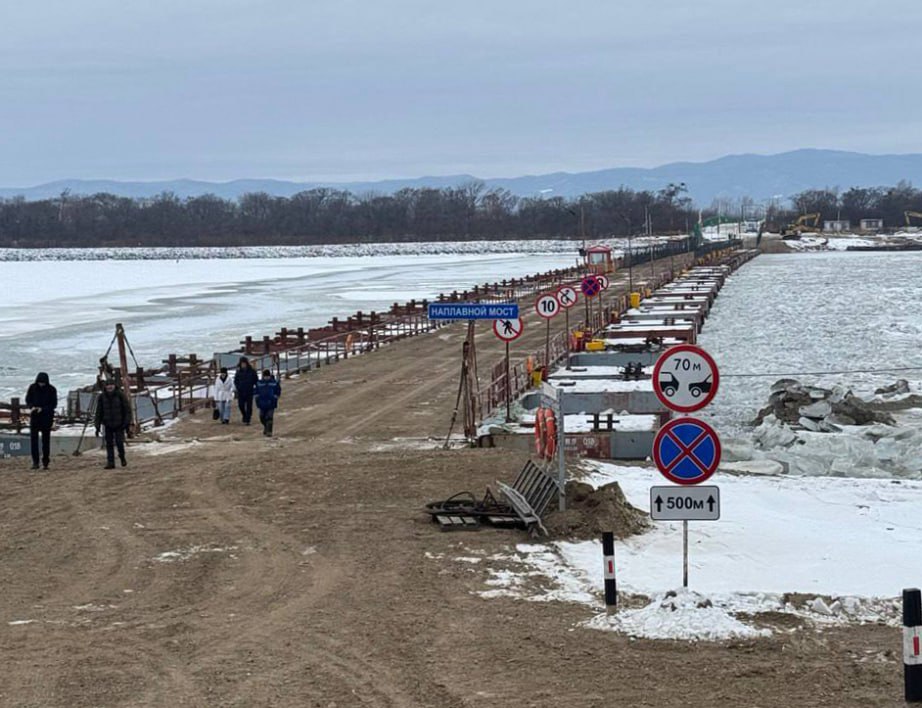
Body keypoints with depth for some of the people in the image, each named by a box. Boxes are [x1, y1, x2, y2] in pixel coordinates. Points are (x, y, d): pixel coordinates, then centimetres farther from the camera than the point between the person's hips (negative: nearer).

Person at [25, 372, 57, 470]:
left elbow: (54, 404, -5)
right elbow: (28, 399, 6)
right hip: (35, 416, 1)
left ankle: (45, 462, 11)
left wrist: (43, 409, -20)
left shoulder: (51, 390, -7)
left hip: (47, 417, -1)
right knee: (33, 438, -7)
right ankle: (35, 462, -5)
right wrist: (32, 406, -15)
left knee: (46, 439, 4)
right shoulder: (32, 387, -2)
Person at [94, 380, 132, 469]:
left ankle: (122, 457, 19)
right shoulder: (102, 397, -3)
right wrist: (97, 426, 0)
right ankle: (110, 463, 4)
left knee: (119, 442, -8)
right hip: (108, 425, 2)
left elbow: (127, 410, -5)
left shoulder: (121, 395, -9)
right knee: (109, 444, 0)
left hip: (119, 424, -2)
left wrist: (127, 423, -12)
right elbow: (99, 412, 3)